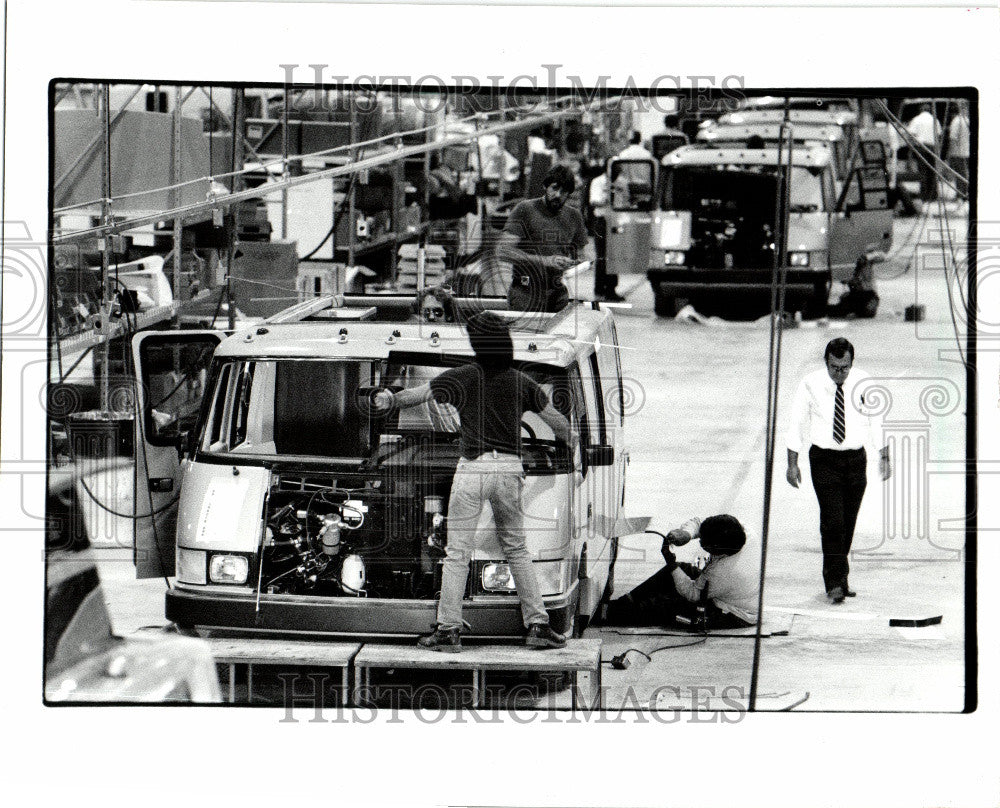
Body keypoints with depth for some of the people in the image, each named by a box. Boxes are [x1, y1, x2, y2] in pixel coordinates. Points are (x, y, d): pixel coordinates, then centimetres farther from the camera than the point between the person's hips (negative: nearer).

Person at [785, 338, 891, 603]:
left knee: (848, 523, 9)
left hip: (855, 459, 2)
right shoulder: (810, 385, -7)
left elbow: (877, 420, 6)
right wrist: (792, 463, -3)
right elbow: (797, 424, -1)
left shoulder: (863, 384, -3)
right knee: (833, 521, -13)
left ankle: (841, 578, 23)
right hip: (824, 459, -2)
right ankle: (834, 583, -10)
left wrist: (884, 457, 4)